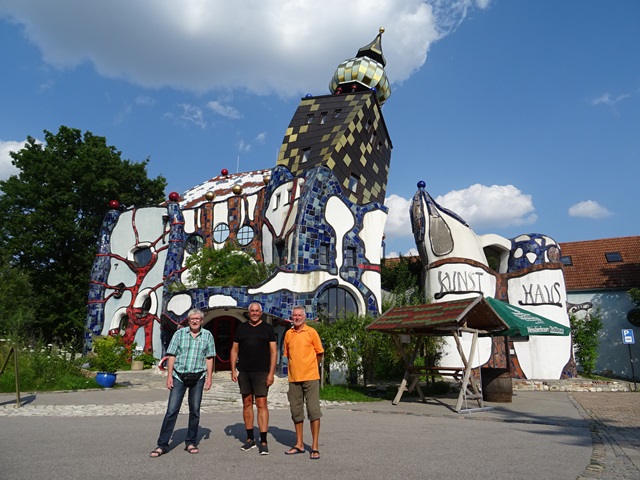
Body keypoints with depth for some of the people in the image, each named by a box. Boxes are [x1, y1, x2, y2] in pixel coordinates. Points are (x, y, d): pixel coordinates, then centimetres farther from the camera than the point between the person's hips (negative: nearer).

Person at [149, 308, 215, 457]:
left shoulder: (207, 335, 5)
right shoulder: (179, 334, 3)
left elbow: (209, 358, 6)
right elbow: (172, 356, 2)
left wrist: (209, 377, 0)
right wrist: (169, 376, -4)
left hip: (198, 377, 1)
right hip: (179, 376, -1)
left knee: (195, 410, 7)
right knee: (172, 410, -3)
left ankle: (191, 442, 20)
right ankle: (162, 444, 5)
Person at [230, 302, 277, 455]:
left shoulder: (267, 328, 3)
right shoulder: (241, 328, 11)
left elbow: (273, 351, 0)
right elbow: (234, 350, 13)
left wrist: (271, 373, -7)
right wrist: (233, 370, 4)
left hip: (261, 372, -3)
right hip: (243, 372, 3)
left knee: (261, 404, -7)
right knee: (247, 403, 9)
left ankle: (263, 442, -4)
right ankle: (250, 439, 20)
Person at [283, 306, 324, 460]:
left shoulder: (311, 332, -2)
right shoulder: (288, 334, 7)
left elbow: (319, 353, 4)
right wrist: (296, 368, 13)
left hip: (310, 377, -4)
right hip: (294, 378, 4)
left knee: (313, 410, -2)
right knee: (296, 411, 11)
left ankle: (315, 447, 6)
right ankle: (299, 444, 24)